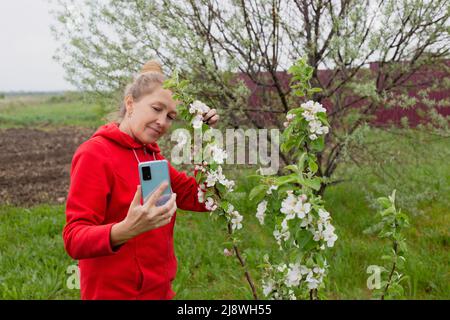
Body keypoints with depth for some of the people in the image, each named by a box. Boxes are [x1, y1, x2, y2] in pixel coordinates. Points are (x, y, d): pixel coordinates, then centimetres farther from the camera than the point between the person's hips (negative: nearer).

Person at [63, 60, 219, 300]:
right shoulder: (94, 154, -16)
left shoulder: (152, 155, 6)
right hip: (115, 293, -7)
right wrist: (125, 230, -40)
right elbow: (74, 239, -22)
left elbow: (199, 199, 3)